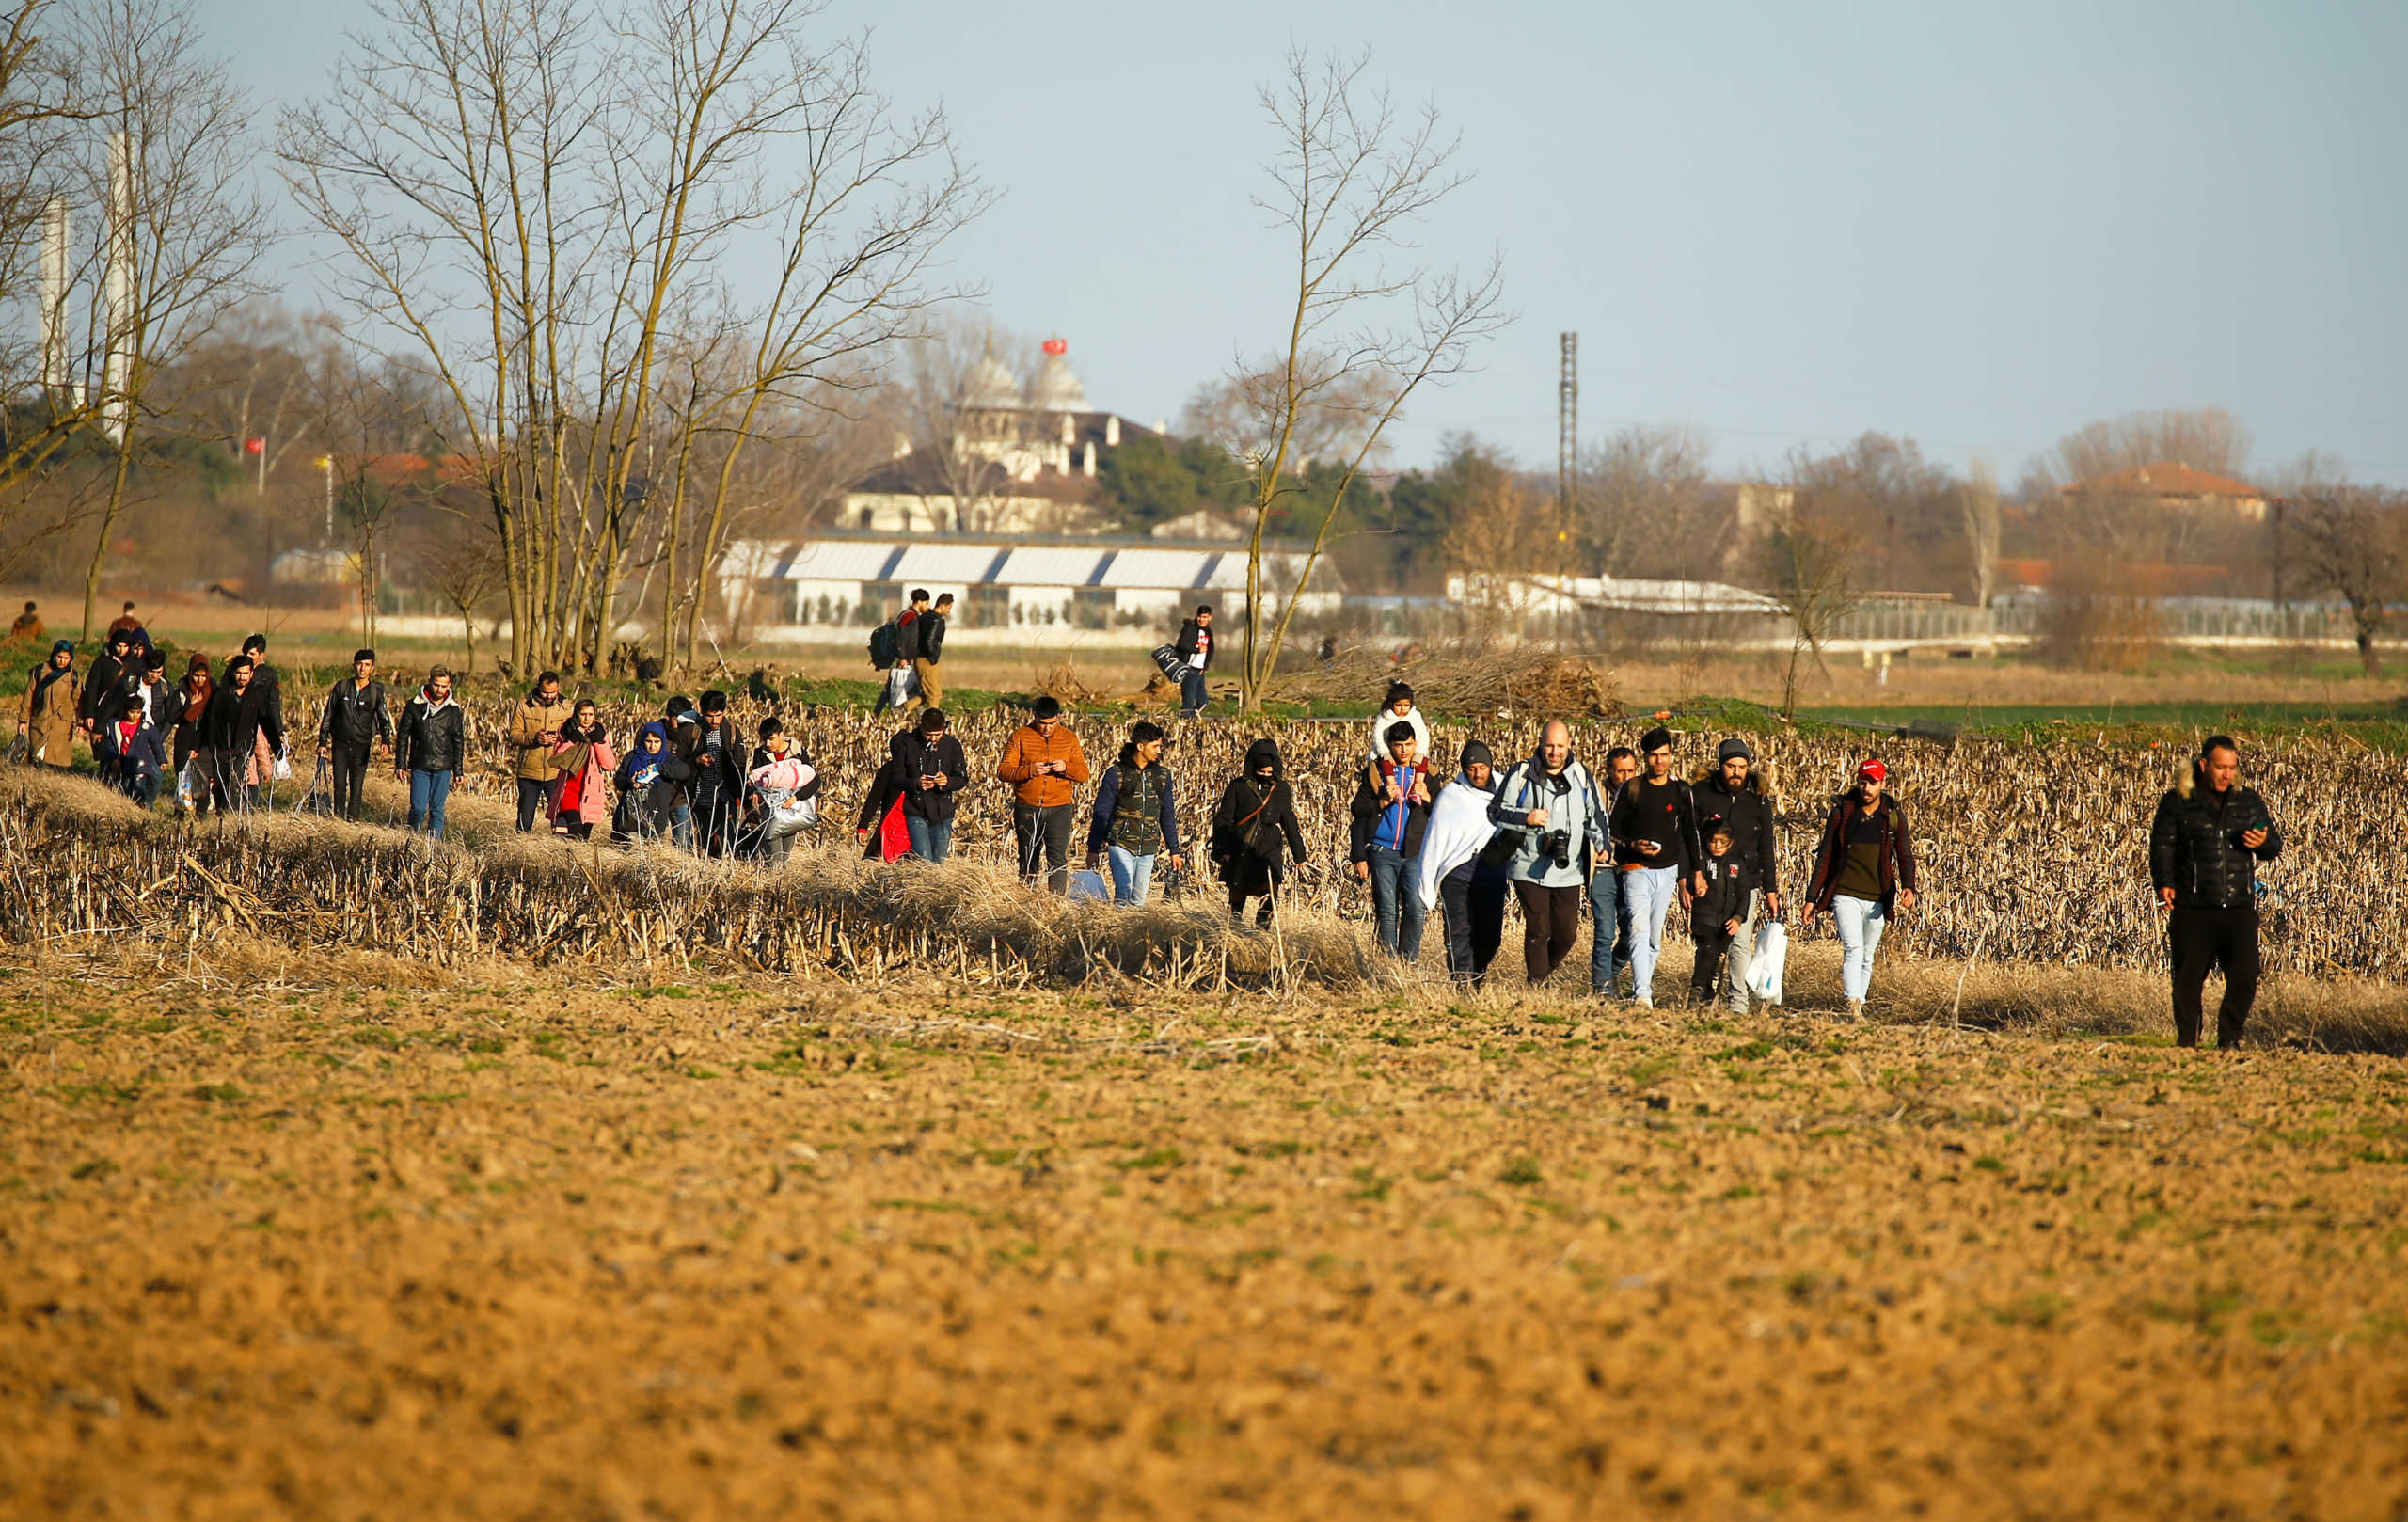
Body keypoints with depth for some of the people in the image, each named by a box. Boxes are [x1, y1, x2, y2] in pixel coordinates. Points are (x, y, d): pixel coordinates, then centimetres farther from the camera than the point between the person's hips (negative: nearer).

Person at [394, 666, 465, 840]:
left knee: (437, 809, 1)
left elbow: (459, 742, 11)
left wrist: (458, 771, 7)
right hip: (419, 767, -1)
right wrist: (400, 765, 0)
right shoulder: (415, 706, 0)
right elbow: (403, 736, 5)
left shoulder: (453, 710, 5)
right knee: (418, 808, -5)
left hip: (443, 769, 1)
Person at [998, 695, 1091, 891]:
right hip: (1027, 809, 0)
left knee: (1058, 859, -11)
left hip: (1059, 809, 0)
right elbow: (1003, 770, -3)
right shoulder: (1020, 736, 1)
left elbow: (1084, 774, 6)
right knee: (1027, 861, 8)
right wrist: (1029, 771, -20)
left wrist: (1066, 768, -15)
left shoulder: (1069, 739, 7)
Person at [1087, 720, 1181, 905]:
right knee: (1124, 892, -21)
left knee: (1138, 900, 5)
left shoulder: (1162, 775, 9)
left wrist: (1174, 851, 16)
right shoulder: (1116, 773, -5)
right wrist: (1093, 850, -2)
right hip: (1121, 846, -4)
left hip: (1147, 850, 4)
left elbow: (1168, 816, 17)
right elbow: (1101, 813, -1)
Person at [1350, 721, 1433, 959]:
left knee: (1416, 909, -8)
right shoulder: (1374, 771, 7)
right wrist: (1382, 801, -9)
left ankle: (1410, 961, 4)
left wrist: (1426, 798, -8)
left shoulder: (1426, 773, 10)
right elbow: (1358, 810, 6)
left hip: (1415, 852, 0)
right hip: (1383, 852, 0)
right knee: (1386, 910, -1)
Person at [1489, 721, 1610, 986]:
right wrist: (1525, 818, -15)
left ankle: (1544, 971, 30)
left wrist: (1600, 844, 0)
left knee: (1567, 934, 4)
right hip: (1530, 871, -3)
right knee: (1538, 931, -8)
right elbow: (1496, 812, 2)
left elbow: (1593, 815, 18)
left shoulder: (1581, 776, 9)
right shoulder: (1521, 775, -1)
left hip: (1568, 872, 3)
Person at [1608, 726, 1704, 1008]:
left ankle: (1643, 984, 20)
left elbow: (1690, 833, 15)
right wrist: (1633, 845, -16)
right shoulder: (1631, 790, -2)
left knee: (1655, 936, 7)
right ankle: (1642, 995, -26)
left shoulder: (1681, 791, 7)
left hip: (1668, 871, 4)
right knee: (1640, 930, -17)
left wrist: (1696, 872, 13)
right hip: (1636, 870, -4)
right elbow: (1612, 830, 2)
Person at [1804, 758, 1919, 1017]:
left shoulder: (1894, 815, 2)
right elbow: (1825, 856, 5)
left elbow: (1905, 856, 0)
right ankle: (1853, 1007, -28)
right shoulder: (1842, 812, 0)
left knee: (1867, 958, 11)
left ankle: (1860, 1004, 23)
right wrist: (1811, 897, 3)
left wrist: (1908, 887, -21)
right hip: (1845, 895, -2)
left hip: (1877, 900, 2)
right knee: (1853, 950, -19)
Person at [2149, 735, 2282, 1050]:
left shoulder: (2249, 802, 12)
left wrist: (2264, 843, -8)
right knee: (2188, 978, 2)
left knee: (2244, 977, -4)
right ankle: (2187, 1039, 15)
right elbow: (2162, 845, -1)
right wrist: (2163, 883, -16)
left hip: (2239, 907, 2)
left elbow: (2276, 846, 17)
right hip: (2192, 909, -2)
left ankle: (2229, 1037, 12)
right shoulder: (2177, 802, 4)